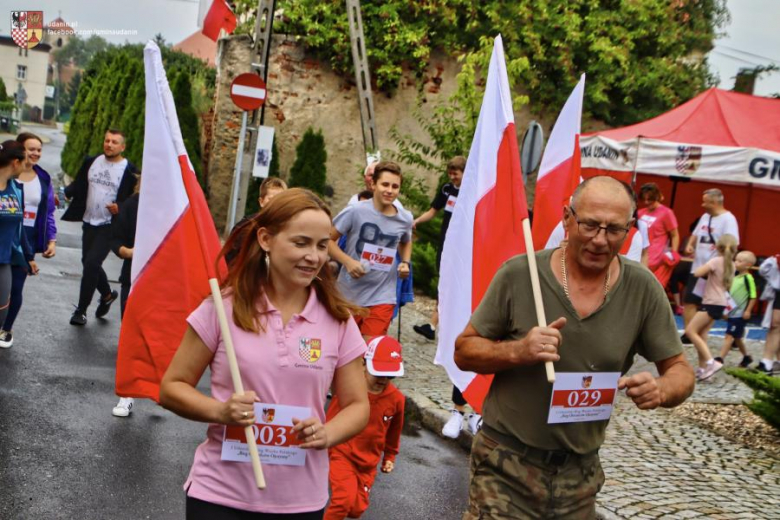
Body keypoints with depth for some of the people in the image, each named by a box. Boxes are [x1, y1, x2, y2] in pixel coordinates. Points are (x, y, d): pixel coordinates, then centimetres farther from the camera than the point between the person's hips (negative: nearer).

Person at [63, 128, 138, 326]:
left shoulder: (129, 171, -9)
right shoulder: (91, 162, 7)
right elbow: (78, 185, 10)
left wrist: (119, 207, -25)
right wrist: (64, 193, -9)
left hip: (111, 226, -6)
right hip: (89, 222, 6)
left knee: (91, 263, -14)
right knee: (89, 263, 17)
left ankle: (81, 310, -1)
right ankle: (107, 295, 42)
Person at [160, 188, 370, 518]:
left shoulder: (338, 320, -3)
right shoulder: (224, 306, -8)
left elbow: (357, 405, 4)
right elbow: (172, 387, -2)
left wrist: (327, 434, -16)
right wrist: (219, 411, -20)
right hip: (220, 493, -2)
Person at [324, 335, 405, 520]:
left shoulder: (396, 399, -8)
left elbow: (394, 431, 9)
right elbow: (331, 422, -4)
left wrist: (390, 457, 18)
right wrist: (323, 451, 3)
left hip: (369, 463, 4)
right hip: (342, 455, -4)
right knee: (345, 499, -23)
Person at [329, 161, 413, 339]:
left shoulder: (405, 219, 1)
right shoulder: (355, 211, -12)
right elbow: (328, 239, -7)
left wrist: (405, 262, 3)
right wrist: (348, 261, -22)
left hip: (382, 297, 1)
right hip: (349, 294, -1)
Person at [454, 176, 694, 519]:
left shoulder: (642, 289, -6)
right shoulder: (518, 274, -11)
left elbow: (680, 371, 0)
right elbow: (464, 352, -4)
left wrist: (661, 390, -23)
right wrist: (516, 351, -23)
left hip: (580, 473, 3)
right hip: (507, 463, -2)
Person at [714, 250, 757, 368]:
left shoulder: (748, 278, -14)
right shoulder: (735, 277, 11)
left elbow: (753, 296, -15)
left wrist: (748, 311, -17)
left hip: (740, 314, -9)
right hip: (733, 312, 9)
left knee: (729, 336, -11)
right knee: (736, 337, 18)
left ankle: (720, 359, -12)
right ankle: (746, 357, 34)